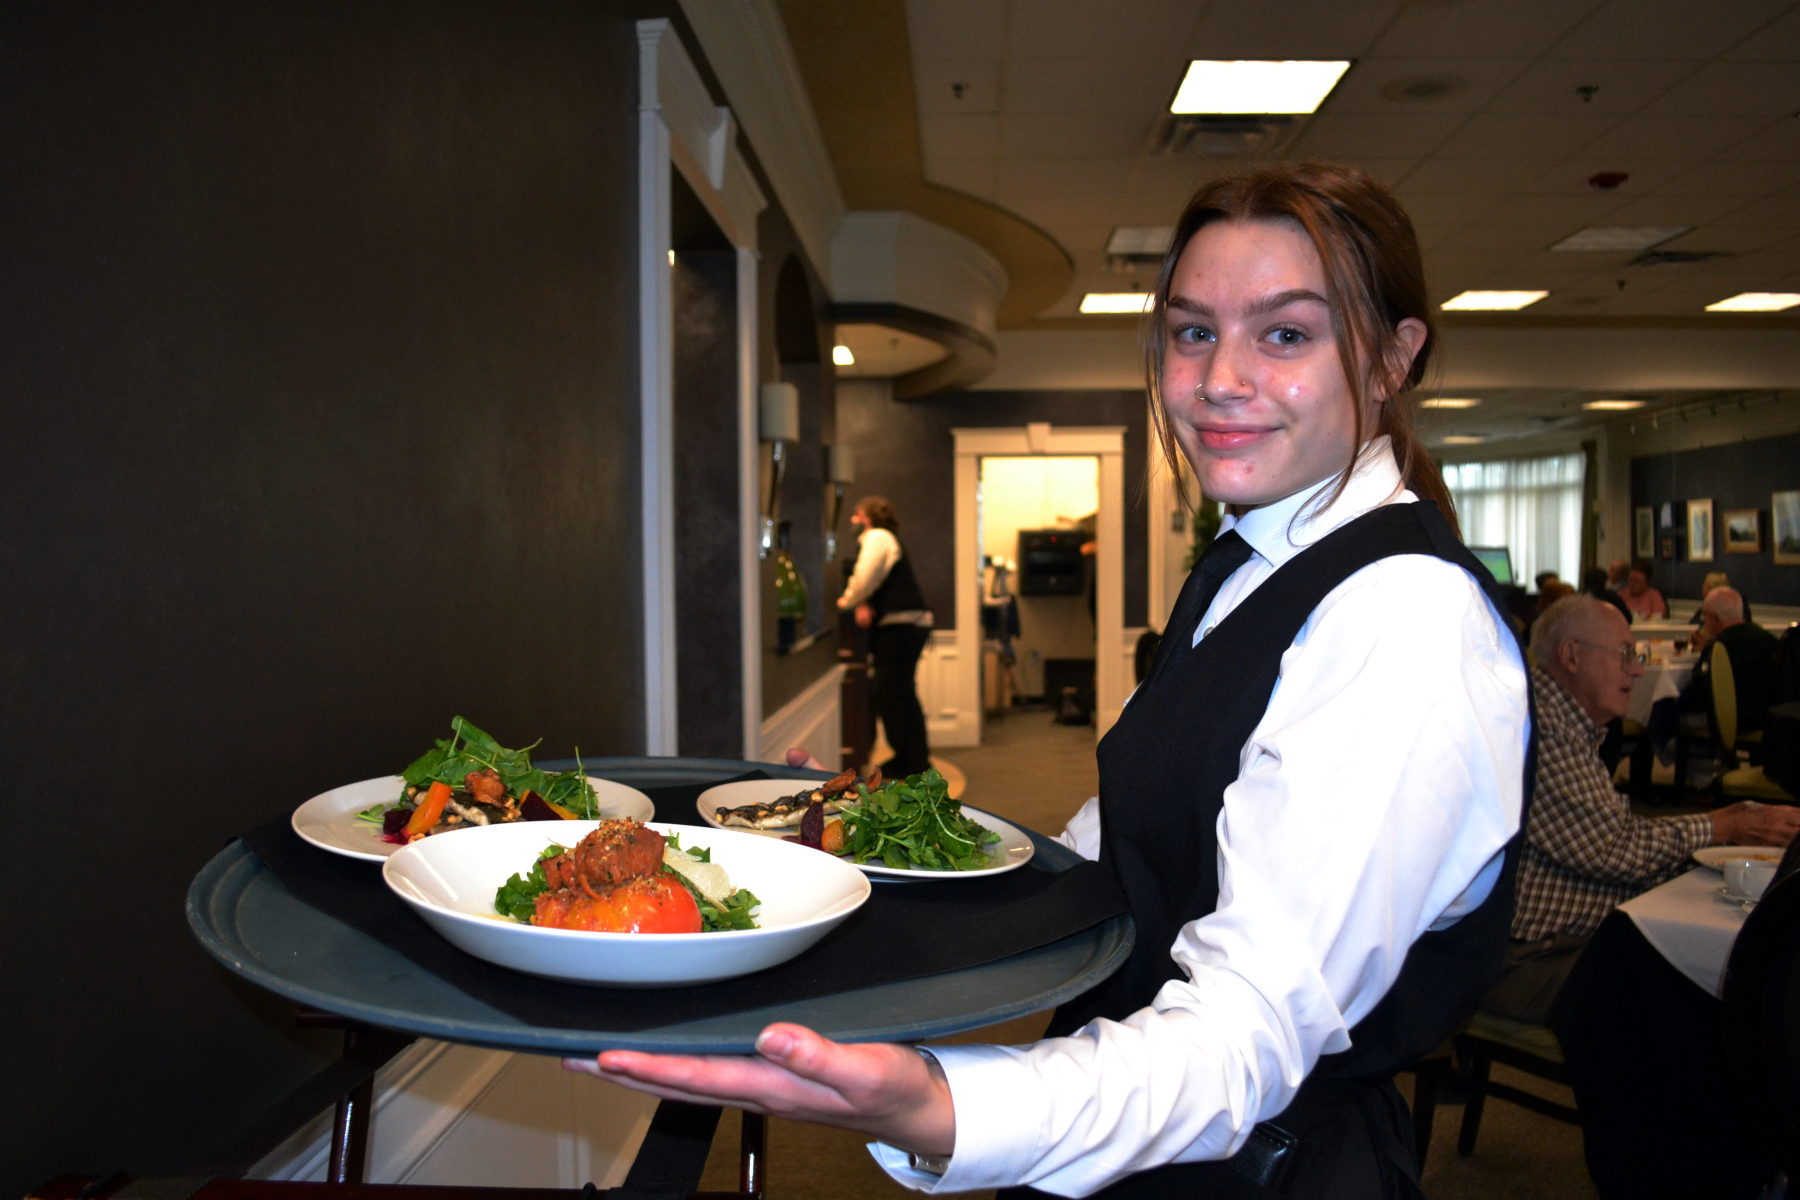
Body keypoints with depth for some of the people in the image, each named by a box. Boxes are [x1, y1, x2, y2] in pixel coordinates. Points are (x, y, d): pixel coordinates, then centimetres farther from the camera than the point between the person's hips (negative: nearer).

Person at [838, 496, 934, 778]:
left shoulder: (877, 537, -7)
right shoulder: (884, 539, 25)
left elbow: (865, 579, -16)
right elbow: (872, 583, 18)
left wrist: (848, 602, 1)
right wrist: (862, 604, -2)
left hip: (901, 625, -10)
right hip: (911, 625, 10)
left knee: (890, 696, -6)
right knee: (903, 694, 15)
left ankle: (908, 762, 0)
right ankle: (917, 759, 21)